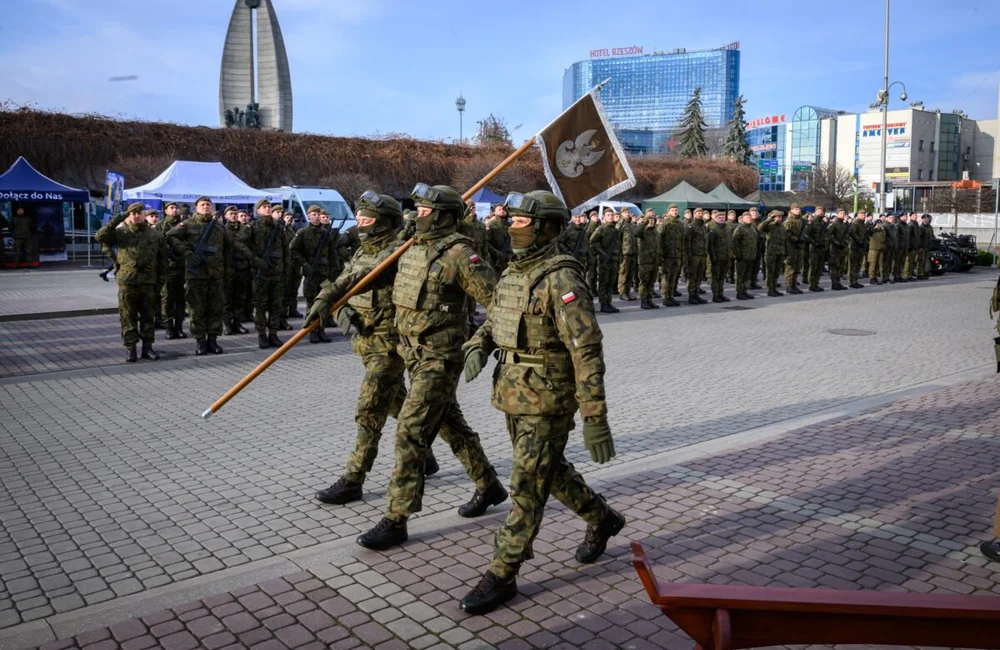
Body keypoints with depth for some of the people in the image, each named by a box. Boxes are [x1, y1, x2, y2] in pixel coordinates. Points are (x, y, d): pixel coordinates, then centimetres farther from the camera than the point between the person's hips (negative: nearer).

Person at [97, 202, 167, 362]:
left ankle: (147, 347, 15)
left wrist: (159, 274, 8)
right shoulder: (121, 232, 4)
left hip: (149, 281, 2)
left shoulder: (155, 235, 10)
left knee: (148, 316, 7)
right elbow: (100, 236, -10)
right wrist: (117, 220, -13)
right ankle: (130, 348, 8)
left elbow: (163, 257, 15)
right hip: (127, 281, -2)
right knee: (128, 316, 1)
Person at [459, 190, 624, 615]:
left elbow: (588, 350, -24)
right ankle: (602, 520, 45)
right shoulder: (513, 273, 8)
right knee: (552, 472, 22)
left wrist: (595, 418, -26)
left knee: (526, 488, -1)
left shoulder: (561, 279, -20)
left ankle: (502, 576, 10)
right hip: (514, 396, 9)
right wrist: (477, 348, -4)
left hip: (548, 401, -9)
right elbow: (492, 323, 20)